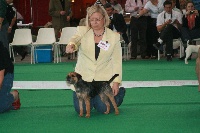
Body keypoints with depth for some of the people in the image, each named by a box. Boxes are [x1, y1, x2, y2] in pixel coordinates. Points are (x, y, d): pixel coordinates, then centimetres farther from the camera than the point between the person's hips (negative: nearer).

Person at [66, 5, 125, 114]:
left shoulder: (114, 36, 0)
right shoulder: (83, 31, 0)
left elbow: (117, 61, -1)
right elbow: (75, 39, -23)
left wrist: (116, 82, -9)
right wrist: (71, 45, -48)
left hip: (104, 79, -1)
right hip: (84, 77, 1)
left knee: (103, 108, -10)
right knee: (81, 108, -10)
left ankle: (119, 92, 24)